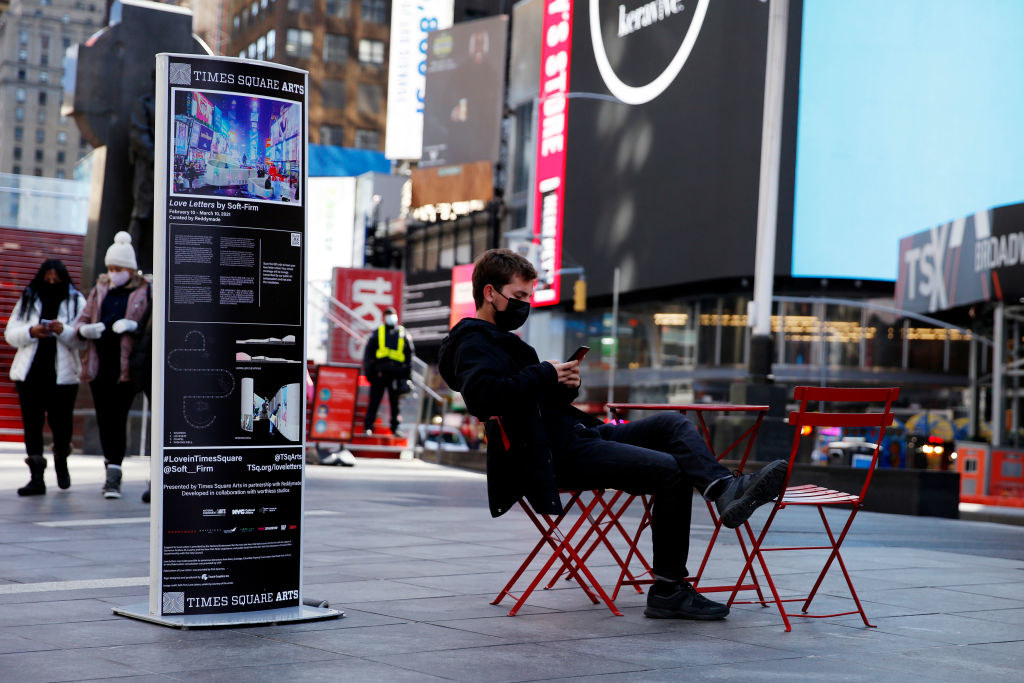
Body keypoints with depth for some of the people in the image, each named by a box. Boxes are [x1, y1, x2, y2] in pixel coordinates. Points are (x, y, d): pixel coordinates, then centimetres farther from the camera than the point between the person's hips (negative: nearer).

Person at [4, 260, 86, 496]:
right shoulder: (27, 301, 10)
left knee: (60, 423, 2)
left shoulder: (76, 302, 4)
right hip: (29, 373, 2)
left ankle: (61, 463, 31)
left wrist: (64, 331, -20)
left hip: (63, 374, -2)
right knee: (32, 424, -2)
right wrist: (31, 332, -12)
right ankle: (36, 478, 0)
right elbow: (10, 334, 6)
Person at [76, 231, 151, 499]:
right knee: (104, 419, 9)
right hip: (100, 365, 5)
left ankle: (114, 477, -9)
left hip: (126, 366, -5)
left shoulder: (144, 292, 0)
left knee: (118, 419, -9)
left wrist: (134, 326, -21)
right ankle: (111, 466, 25)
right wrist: (86, 330, -8)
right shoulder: (100, 289, 14)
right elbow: (82, 321, 15)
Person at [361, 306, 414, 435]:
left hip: (396, 373, 1)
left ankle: (395, 427, 12)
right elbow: (368, 352, 10)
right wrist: (368, 369, 0)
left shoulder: (403, 335, 11)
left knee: (395, 402, 5)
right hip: (380, 372, -1)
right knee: (374, 401, -2)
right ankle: (368, 426, 1)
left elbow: (410, 353, 14)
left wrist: (408, 371, 5)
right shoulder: (377, 333, 10)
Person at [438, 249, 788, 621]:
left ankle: (724, 490, -26)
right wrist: (545, 374, -17)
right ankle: (667, 590, -17)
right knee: (670, 471, -19)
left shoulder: (500, 339, 27)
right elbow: (482, 395, -28)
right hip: (554, 455, -10)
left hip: (577, 434, 10)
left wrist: (566, 385, 2)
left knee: (672, 424, -1)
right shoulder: (473, 343, -6)